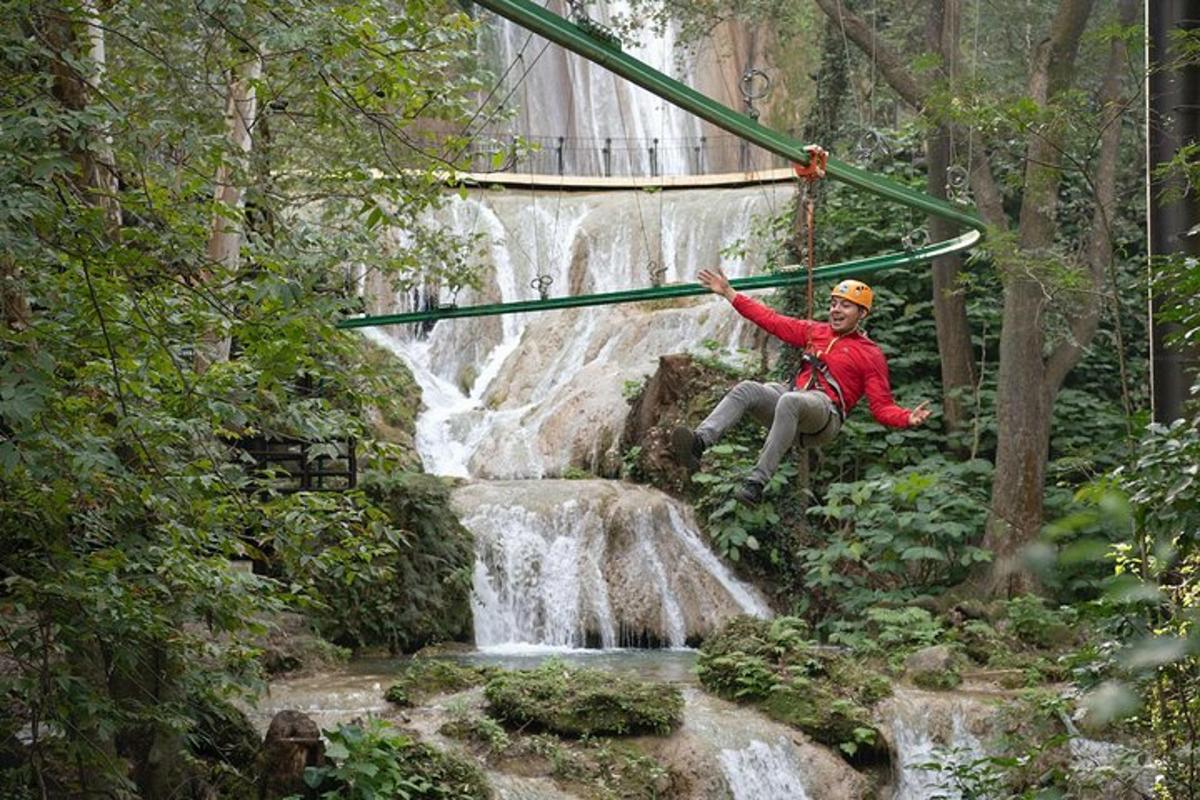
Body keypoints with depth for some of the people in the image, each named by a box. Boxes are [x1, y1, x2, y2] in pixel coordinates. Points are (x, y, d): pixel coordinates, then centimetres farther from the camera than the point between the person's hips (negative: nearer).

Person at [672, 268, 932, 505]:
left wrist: (908, 418, -16)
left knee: (789, 401, -38)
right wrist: (728, 293, 24)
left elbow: (882, 407, 6)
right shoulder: (815, 332, 26)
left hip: (825, 411, -5)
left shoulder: (870, 354, 12)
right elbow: (771, 320, 26)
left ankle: (757, 483, -45)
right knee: (747, 389, -23)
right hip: (790, 408, 5)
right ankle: (698, 443, -45)